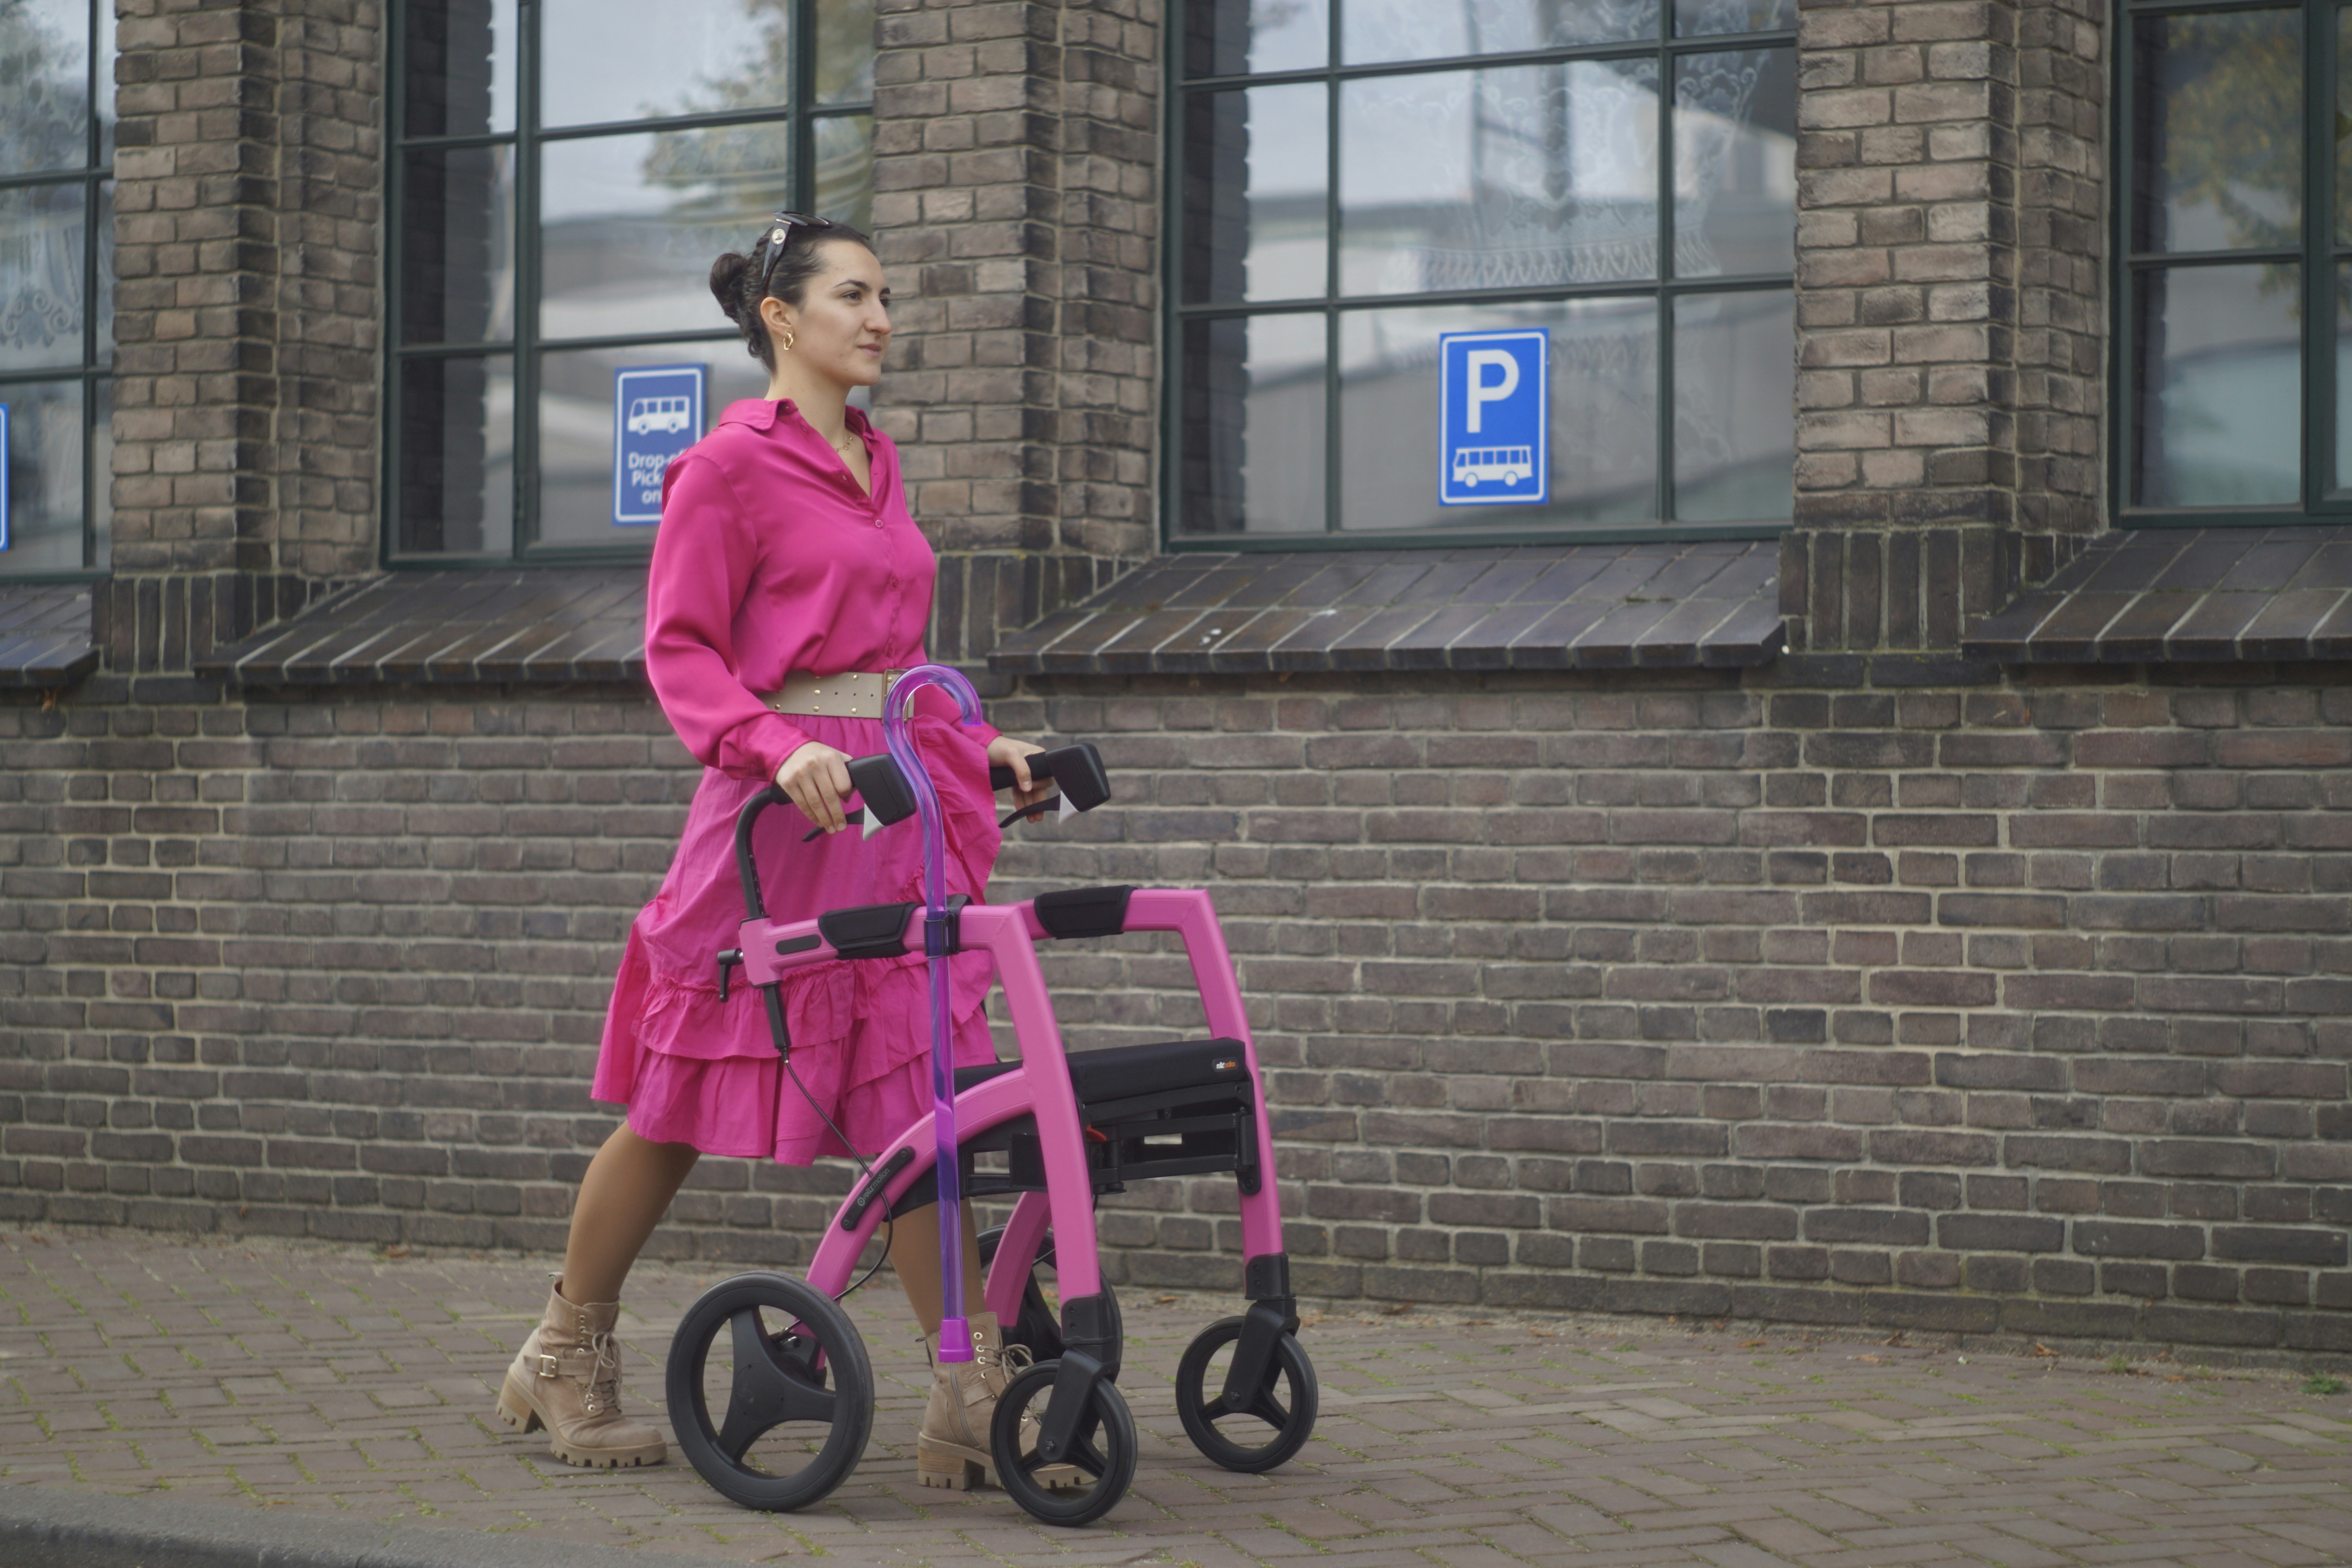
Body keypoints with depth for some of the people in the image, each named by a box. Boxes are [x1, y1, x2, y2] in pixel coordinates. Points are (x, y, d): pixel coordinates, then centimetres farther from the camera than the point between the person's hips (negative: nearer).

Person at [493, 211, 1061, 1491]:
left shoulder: (875, 463, 17)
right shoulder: (731, 465, -6)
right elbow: (681, 652, -11)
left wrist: (977, 744, 13)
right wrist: (780, 748, -25)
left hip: (902, 807, 7)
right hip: (785, 810, -6)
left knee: (914, 1097, 2)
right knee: (679, 1105, 4)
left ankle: (970, 1404, 0)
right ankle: (563, 1360, 21)